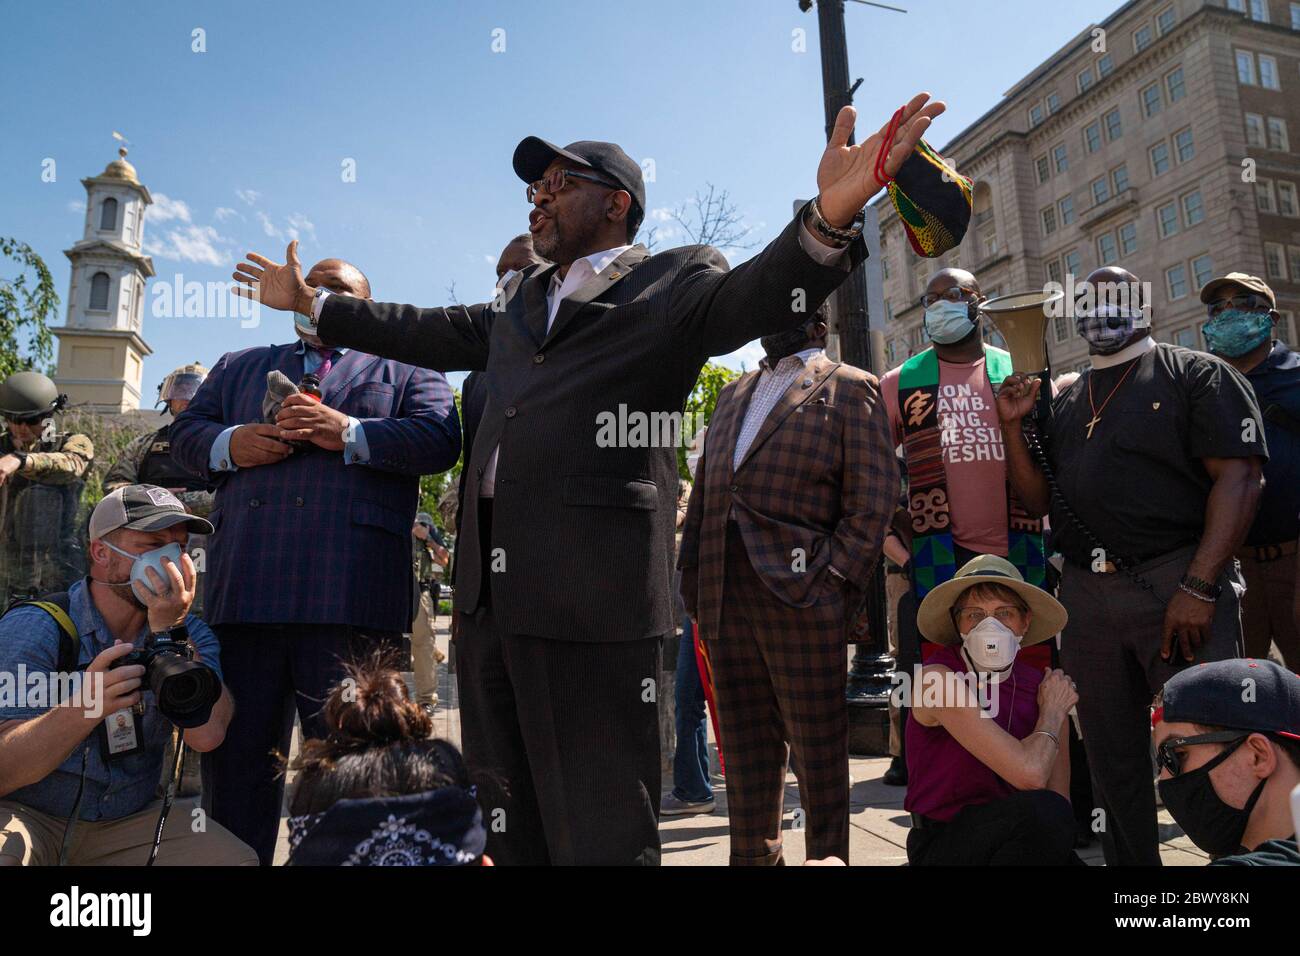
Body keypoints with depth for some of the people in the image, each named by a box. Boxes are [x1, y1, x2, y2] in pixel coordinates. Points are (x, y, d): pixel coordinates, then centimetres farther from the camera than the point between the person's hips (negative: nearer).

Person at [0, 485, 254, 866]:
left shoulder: (189, 633, -2)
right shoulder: (33, 630, -13)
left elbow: (206, 735, -18)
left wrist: (171, 632, -27)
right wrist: (88, 705, -40)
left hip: (128, 821, 3)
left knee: (236, 858, -18)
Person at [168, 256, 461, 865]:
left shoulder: (406, 370, 16)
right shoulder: (239, 367, 28)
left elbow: (440, 439, 0)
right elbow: (185, 432, 20)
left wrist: (348, 434, -13)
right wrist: (228, 444, -3)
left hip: (351, 588, -3)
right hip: (243, 586, 4)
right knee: (234, 756, 9)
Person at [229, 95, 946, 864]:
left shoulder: (674, 280, 2)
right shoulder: (521, 300, 24)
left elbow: (747, 299, -16)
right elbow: (430, 332, 33)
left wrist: (831, 216, -35)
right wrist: (311, 303, 39)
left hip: (593, 591, -7)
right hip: (490, 591, 8)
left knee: (601, 832, 3)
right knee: (505, 827, 21)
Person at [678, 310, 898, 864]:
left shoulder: (849, 388, 2)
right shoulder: (734, 393, 20)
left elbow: (872, 499, -5)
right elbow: (704, 489, 19)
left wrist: (832, 583, -12)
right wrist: (693, 578, 10)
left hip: (800, 596, -6)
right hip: (725, 601, 6)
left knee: (818, 750, 5)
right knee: (745, 745, 14)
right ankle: (753, 856, 28)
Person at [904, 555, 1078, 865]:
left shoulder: (1044, 687, 1)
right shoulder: (938, 679, -17)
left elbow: (1061, 800, 3)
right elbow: (1028, 774, -23)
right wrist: (1052, 714, -7)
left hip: (1015, 841, 5)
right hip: (945, 848, -5)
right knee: (1041, 811, -30)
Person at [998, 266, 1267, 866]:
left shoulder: (1196, 375, 2)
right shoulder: (1064, 402, 18)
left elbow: (1238, 478, -9)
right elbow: (1039, 499, 16)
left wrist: (1199, 587, -19)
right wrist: (1012, 426, 2)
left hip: (1176, 582, -5)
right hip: (1085, 593, 5)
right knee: (1112, 759, 13)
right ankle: (1129, 860, 26)